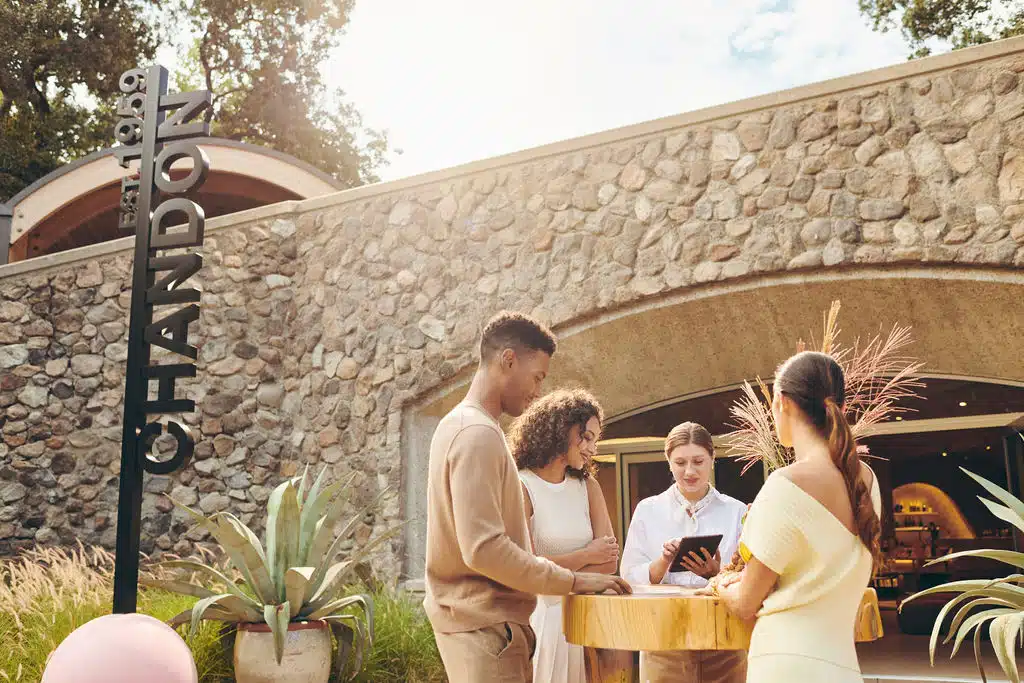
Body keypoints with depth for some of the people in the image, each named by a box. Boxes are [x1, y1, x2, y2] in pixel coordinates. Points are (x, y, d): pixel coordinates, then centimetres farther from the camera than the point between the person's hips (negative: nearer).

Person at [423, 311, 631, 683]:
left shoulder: (458, 425, 14)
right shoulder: (478, 433, -18)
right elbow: (483, 548, -25)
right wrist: (571, 580, -16)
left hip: (481, 619, 10)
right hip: (485, 625, -10)